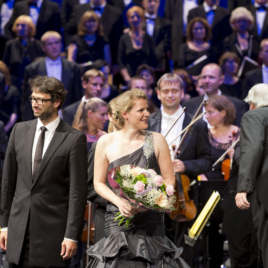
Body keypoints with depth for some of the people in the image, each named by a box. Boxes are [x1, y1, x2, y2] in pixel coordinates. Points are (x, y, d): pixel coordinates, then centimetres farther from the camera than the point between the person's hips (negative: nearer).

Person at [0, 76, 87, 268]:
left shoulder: (75, 139, -5)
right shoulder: (20, 131, 9)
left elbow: (78, 190, -7)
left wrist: (72, 235, -10)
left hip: (53, 229, -4)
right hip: (19, 228, 4)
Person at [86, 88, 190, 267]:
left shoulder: (156, 141, 1)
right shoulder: (106, 143, 2)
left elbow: (169, 180, 3)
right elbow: (99, 183, 7)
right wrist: (119, 202, -11)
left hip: (150, 222, 0)